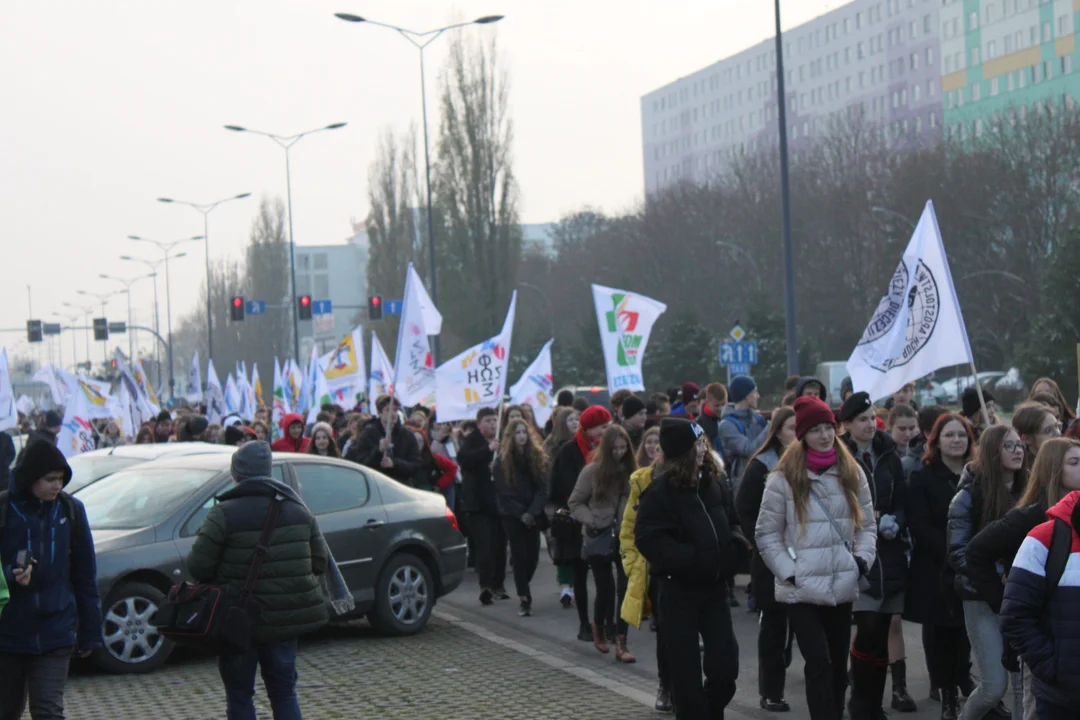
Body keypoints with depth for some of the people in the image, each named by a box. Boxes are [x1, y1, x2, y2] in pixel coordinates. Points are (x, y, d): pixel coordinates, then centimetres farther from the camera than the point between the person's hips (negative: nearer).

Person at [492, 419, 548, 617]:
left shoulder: (537, 458, 5)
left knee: (533, 555, -2)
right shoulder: (502, 461, -1)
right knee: (520, 555, -8)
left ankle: (523, 589, 22)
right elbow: (503, 492, -4)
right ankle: (524, 599, -3)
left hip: (532, 516, 2)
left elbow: (543, 488, 0)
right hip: (512, 515, -2)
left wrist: (532, 512, -13)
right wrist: (521, 513, -12)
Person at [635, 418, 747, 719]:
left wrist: (733, 547, -3)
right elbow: (648, 539, -19)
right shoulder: (660, 489, -12)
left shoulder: (712, 482, 7)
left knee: (726, 665, 1)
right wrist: (691, 558, -24)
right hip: (678, 589, -5)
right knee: (686, 671, 2)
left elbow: (732, 522, 18)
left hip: (714, 586, 5)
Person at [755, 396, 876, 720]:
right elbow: (767, 534, -2)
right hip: (801, 589, -4)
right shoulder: (784, 478, -5)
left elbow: (867, 524, 12)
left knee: (838, 665, 13)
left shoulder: (852, 472, 6)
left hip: (842, 587, 4)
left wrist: (862, 559, -4)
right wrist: (788, 572, -11)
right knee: (819, 663, -11)